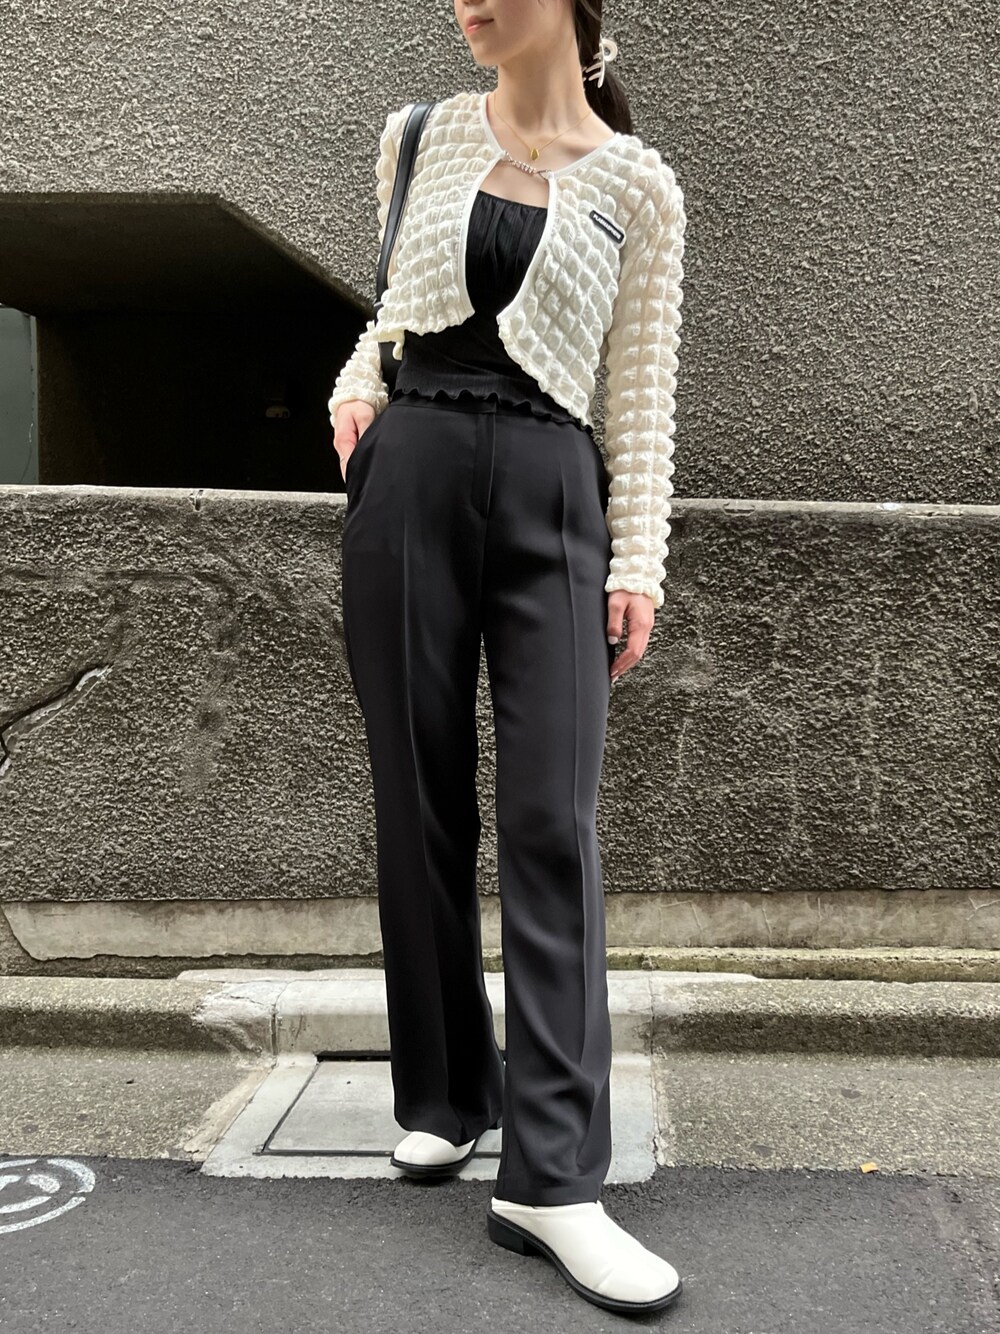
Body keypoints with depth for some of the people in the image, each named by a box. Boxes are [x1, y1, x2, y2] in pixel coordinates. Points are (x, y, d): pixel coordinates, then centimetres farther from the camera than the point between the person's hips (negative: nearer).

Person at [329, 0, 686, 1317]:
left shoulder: (636, 184, 7)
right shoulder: (422, 138, 13)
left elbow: (642, 390, 5)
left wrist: (637, 560, -3)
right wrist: (360, 382, 5)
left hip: (550, 493, -2)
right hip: (411, 474, 3)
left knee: (552, 819, -11)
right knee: (421, 801, 4)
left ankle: (552, 1174, -9)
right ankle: (445, 1094, 20)